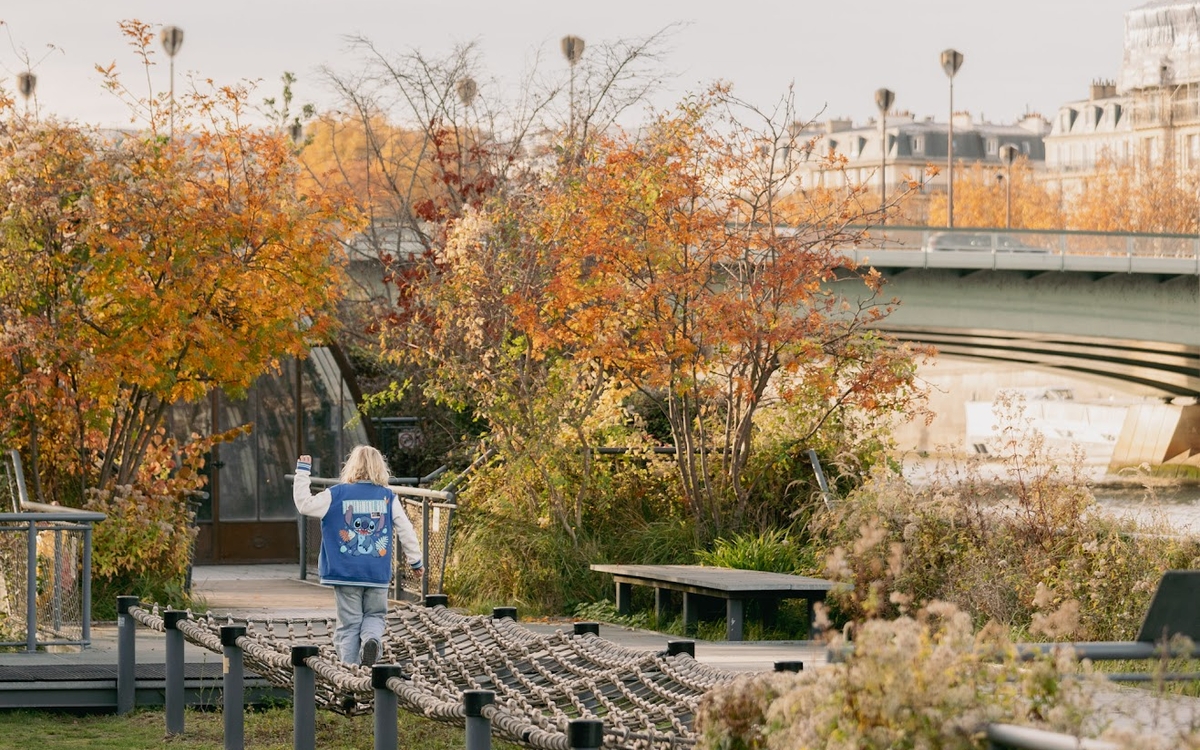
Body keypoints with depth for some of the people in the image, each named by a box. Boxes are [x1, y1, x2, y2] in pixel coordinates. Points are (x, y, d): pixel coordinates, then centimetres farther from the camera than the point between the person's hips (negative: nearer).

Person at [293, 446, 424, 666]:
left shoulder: (337, 495, -4)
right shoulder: (389, 498, 1)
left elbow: (305, 504, -8)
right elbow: (405, 530, 4)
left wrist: (302, 472, 3)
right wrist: (415, 561, 16)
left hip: (345, 573, -1)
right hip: (378, 574, 1)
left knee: (349, 623, 6)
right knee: (375, 615, 17)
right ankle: (371, 638, -16)